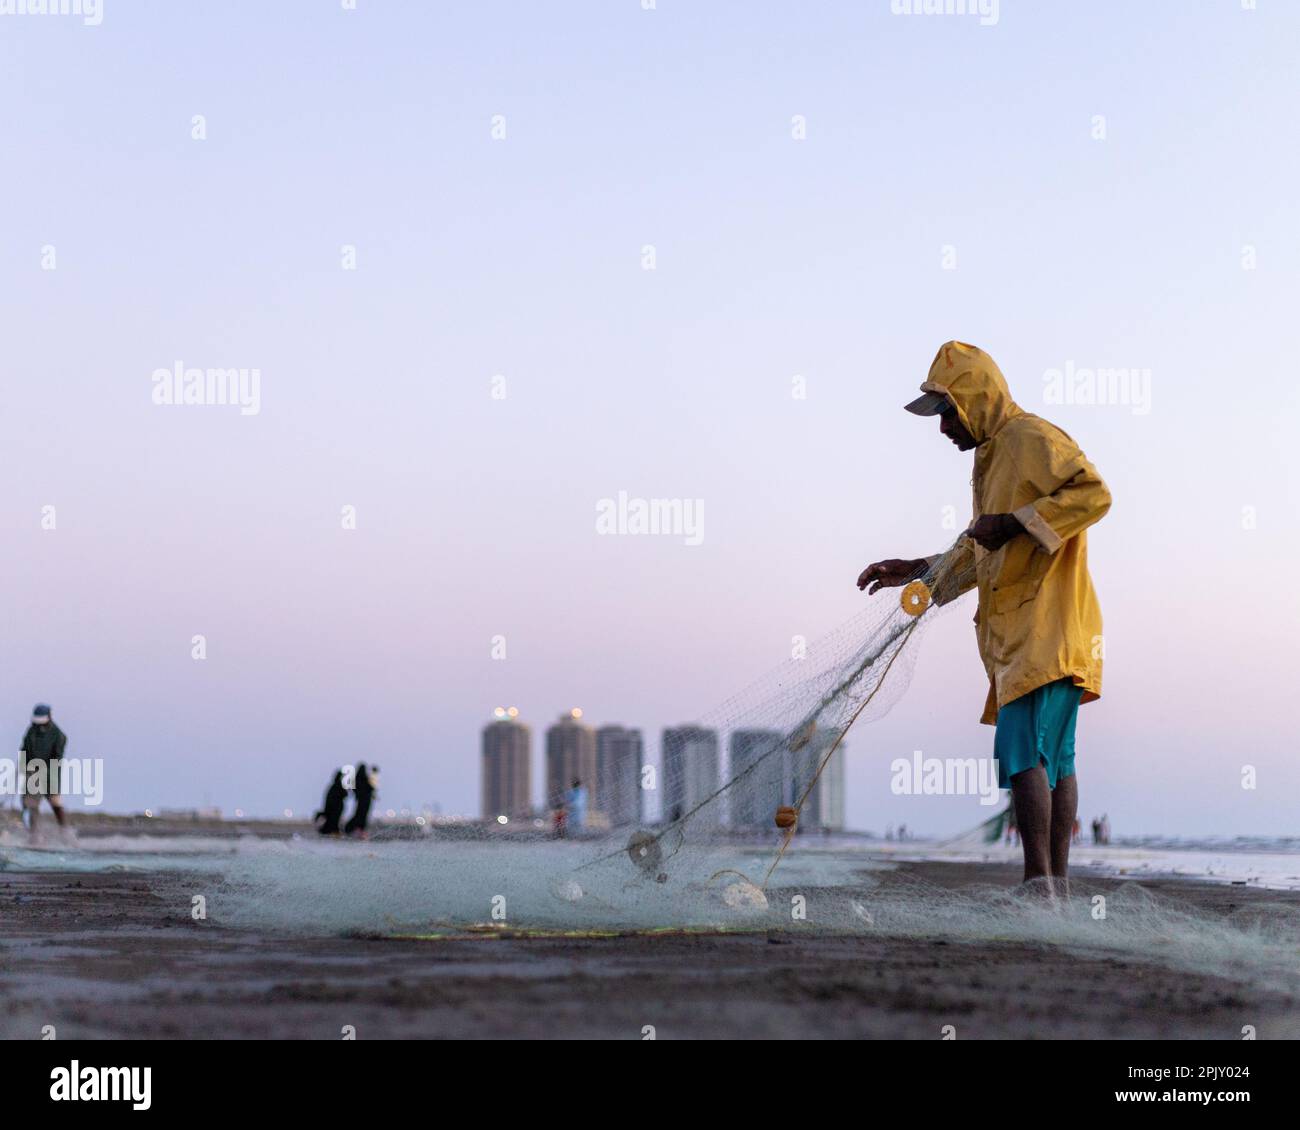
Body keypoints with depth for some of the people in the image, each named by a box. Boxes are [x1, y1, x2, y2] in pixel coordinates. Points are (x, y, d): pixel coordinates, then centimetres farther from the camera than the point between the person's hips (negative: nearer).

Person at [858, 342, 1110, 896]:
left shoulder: (1032, 437, -6)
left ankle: (1039, 887, -20)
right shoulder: (989, 456, 24)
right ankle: (1057, 887, 7)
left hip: (1046, 626, -10)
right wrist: (913, 571, 23)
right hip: (1017, 631, 10)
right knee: (1053, 757, 7)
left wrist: (1015, 523, -21)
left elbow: (1093, 493, -21)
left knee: (1022, 750, -16)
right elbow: (979, 556, 30)